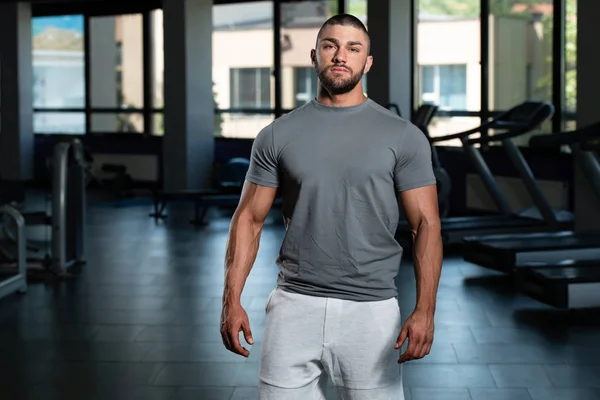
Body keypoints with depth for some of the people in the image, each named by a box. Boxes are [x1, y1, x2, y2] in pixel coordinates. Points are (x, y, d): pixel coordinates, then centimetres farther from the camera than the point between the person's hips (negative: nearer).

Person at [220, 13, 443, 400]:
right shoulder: (278, 135, 4)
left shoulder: (403, 137, 0)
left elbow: (426, 224, -3)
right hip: (294, 305, 1)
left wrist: (425, 309, -14)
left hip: (371, 310, -1)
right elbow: (250, 218, 6)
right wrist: (232, 300, -5)